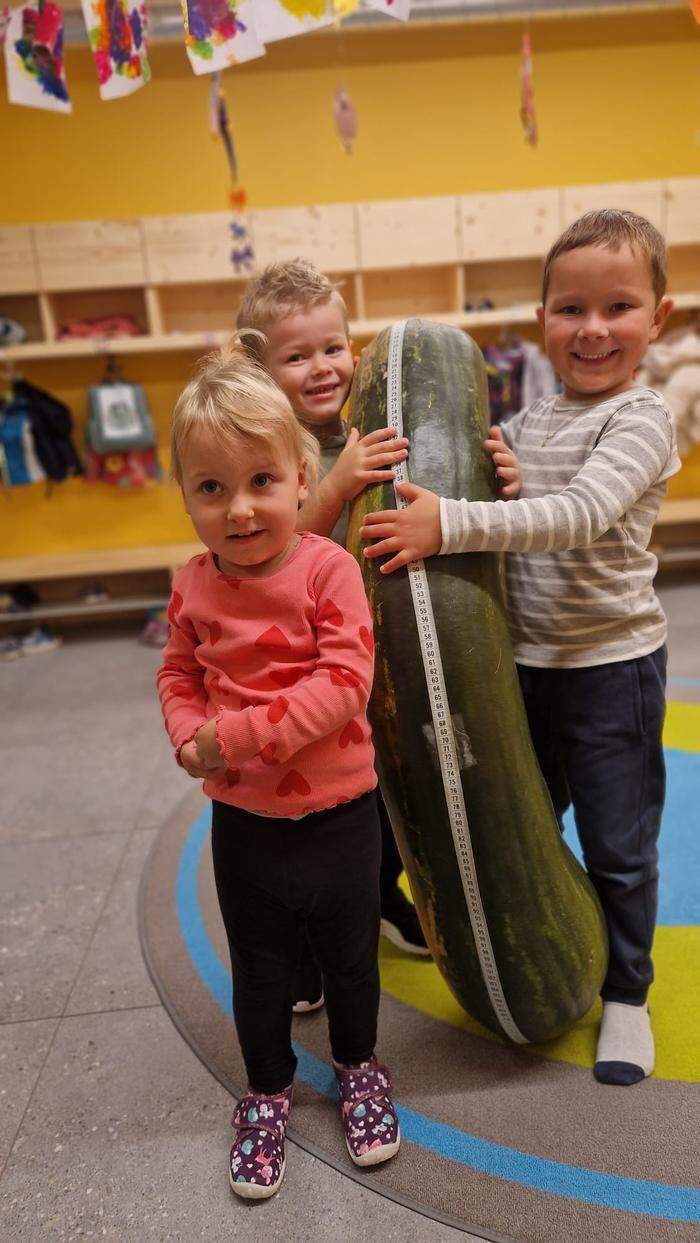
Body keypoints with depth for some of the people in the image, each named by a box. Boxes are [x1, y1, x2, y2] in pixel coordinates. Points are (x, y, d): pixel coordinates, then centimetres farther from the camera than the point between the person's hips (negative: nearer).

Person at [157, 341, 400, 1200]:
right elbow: (179, 674, 6)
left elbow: (345, 681, -25)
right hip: (242, 820, 3)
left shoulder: (329, 568, -18)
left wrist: (239, 734, -27)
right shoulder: (194, 585, -6)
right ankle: (267, 1088, 47)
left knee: (350, 955, 20)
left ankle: (357, 1067, 49)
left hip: (337, 813, -2)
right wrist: (190, 738, -14)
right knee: (259, 970, 21)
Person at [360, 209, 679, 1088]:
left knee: (617, 845, 10)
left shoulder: (640, 420, -14)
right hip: (524, 663, 6)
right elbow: (473, 491, 17)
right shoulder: (526, 424, 7)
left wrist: (449, 524, -36)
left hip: (611, 668, -6)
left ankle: (625, 994, 34)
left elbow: (580, 514, -30)